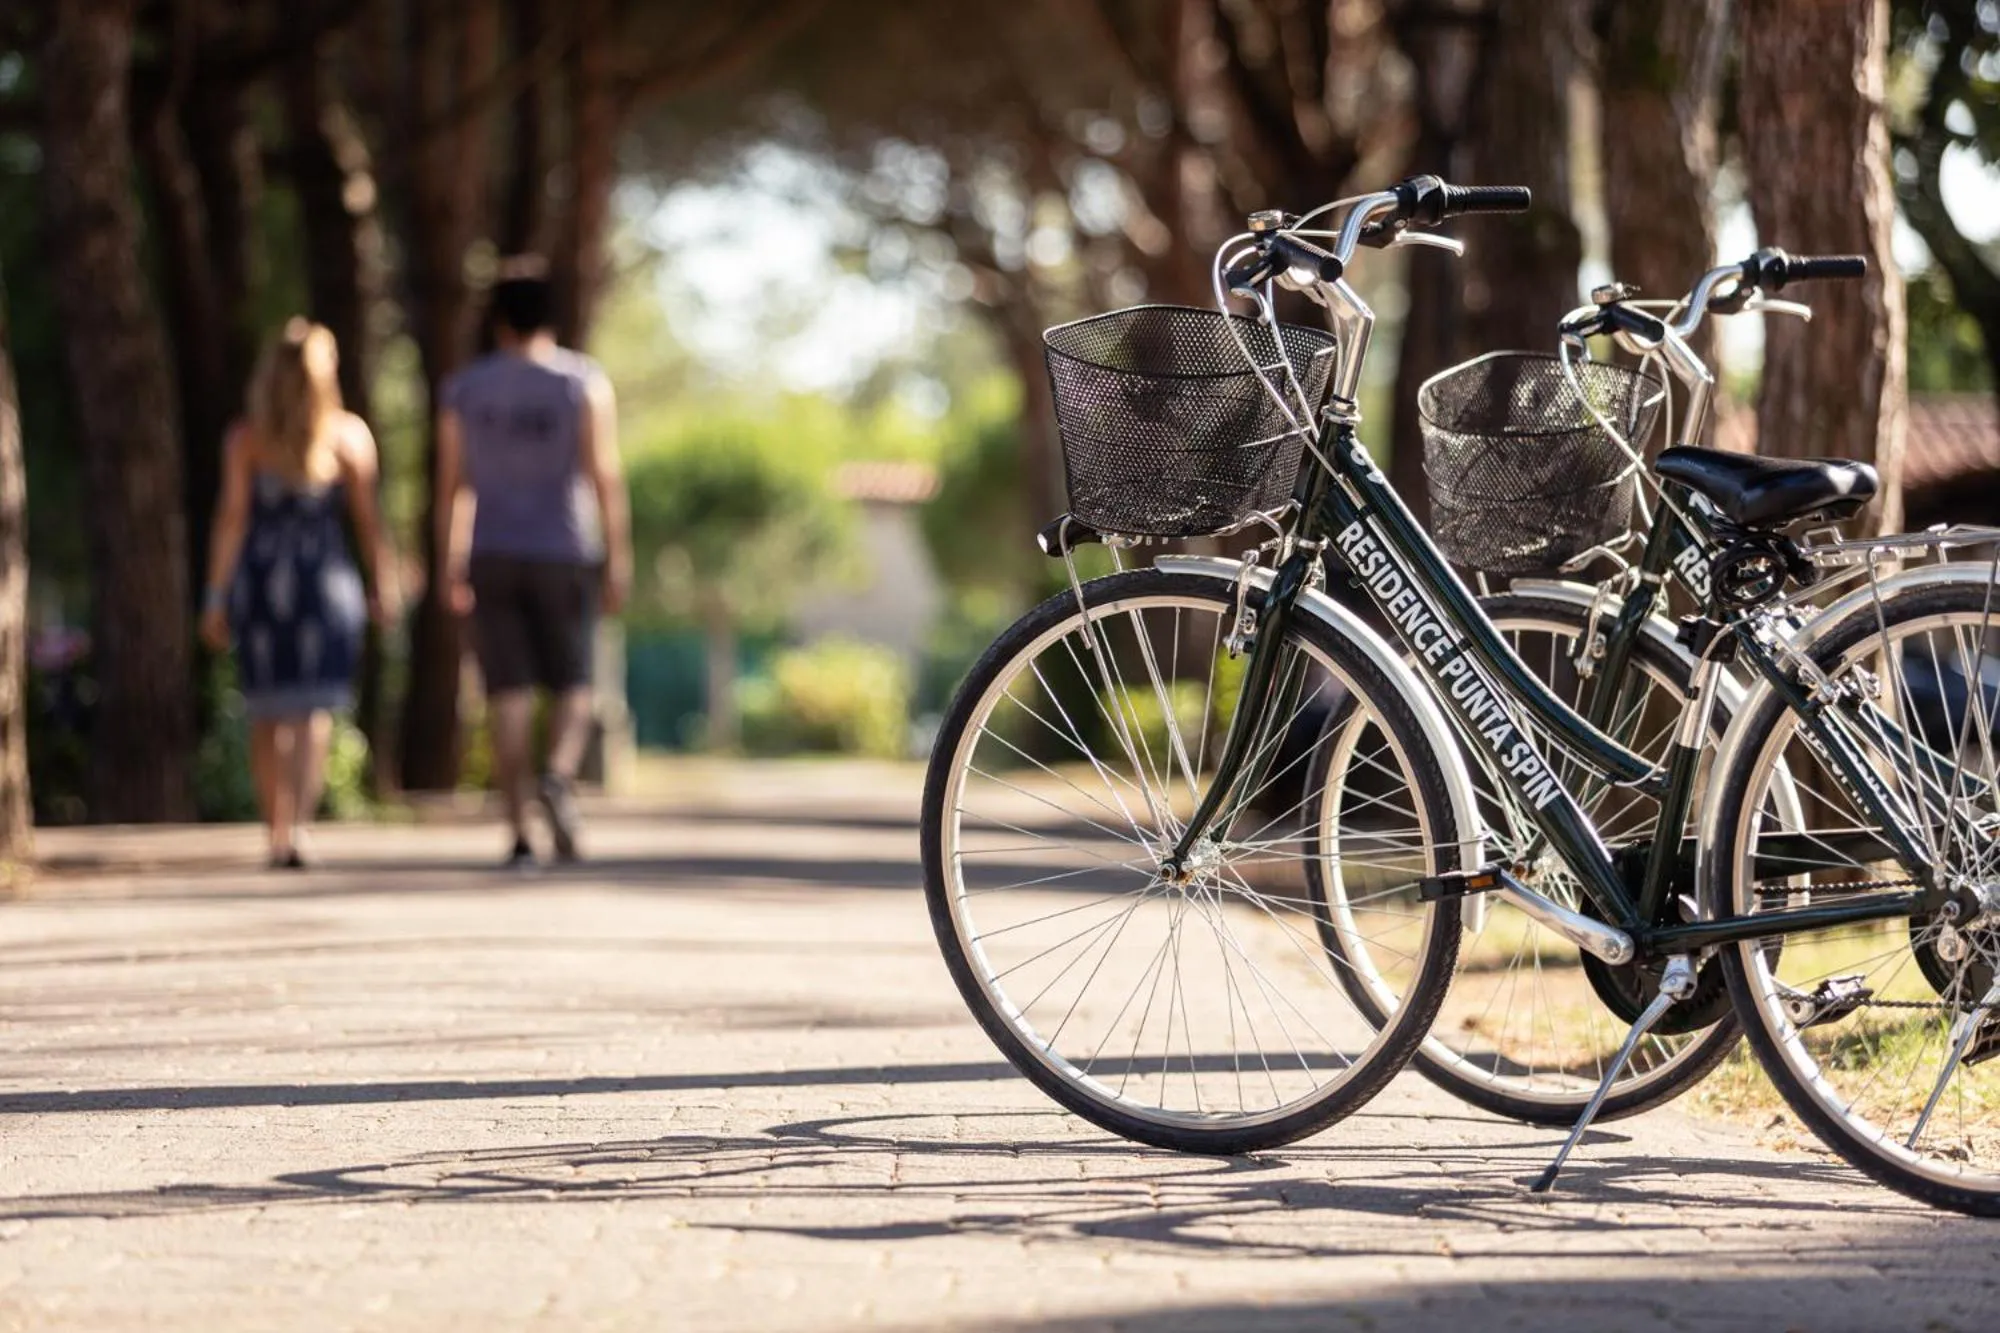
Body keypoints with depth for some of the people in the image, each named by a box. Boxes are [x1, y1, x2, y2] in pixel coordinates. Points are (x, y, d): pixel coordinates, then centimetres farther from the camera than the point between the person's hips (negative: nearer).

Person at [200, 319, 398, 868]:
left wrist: (216, 596, 0)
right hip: (326, 577, -1)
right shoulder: (349, 434, 1)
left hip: (258, 577, 1)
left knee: (267, 716, 13)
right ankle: (297, 825, -22)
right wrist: (383, 586, 9)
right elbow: (368, 518, 1)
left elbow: (231, 518, -3)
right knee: (314, 713, -4)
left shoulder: (246, 438, 0)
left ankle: (276, 829, 16)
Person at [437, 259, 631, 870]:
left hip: (492, 560, 1)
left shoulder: (463, 388, 2)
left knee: (508, 696, 2)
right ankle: (559, 777, -19)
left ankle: (519, 834, -5)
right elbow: (605, 476, -9)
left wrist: (452, 569, 9)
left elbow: (452, 485, 3)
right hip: (564, 559, -1)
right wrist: (619, 564, -7)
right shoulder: (584, 380, -4)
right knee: (571, 687, 11)